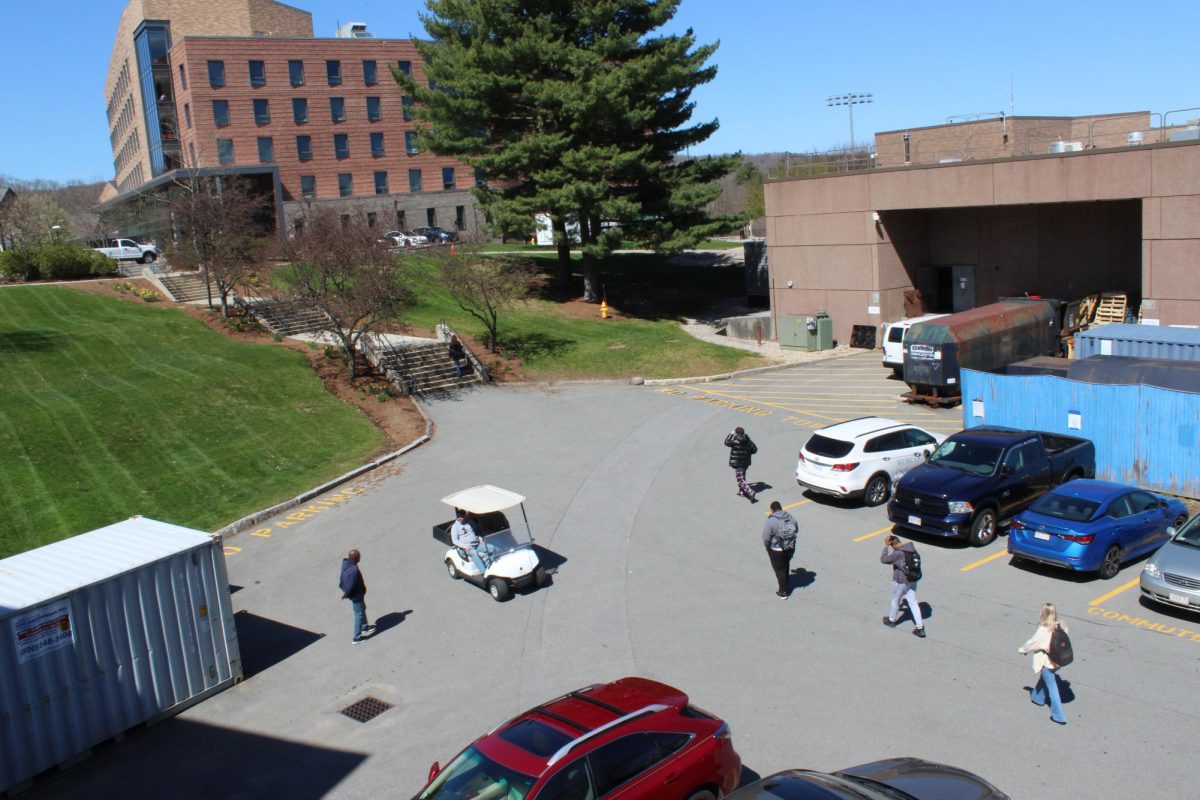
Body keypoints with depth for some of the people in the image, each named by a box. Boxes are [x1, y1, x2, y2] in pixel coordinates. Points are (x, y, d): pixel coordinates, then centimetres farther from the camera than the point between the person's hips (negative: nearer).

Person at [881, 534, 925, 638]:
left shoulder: (897, 553, -27)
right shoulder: (912, 549, -3)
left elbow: (883, 559, -19)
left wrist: (886, 546, -16)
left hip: (901, 582, -7)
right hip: (912, 580, 7)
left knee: (895, 601, 17)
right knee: (913, 602, 13)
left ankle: (891, 620, 40)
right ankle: (920, 627, 12)